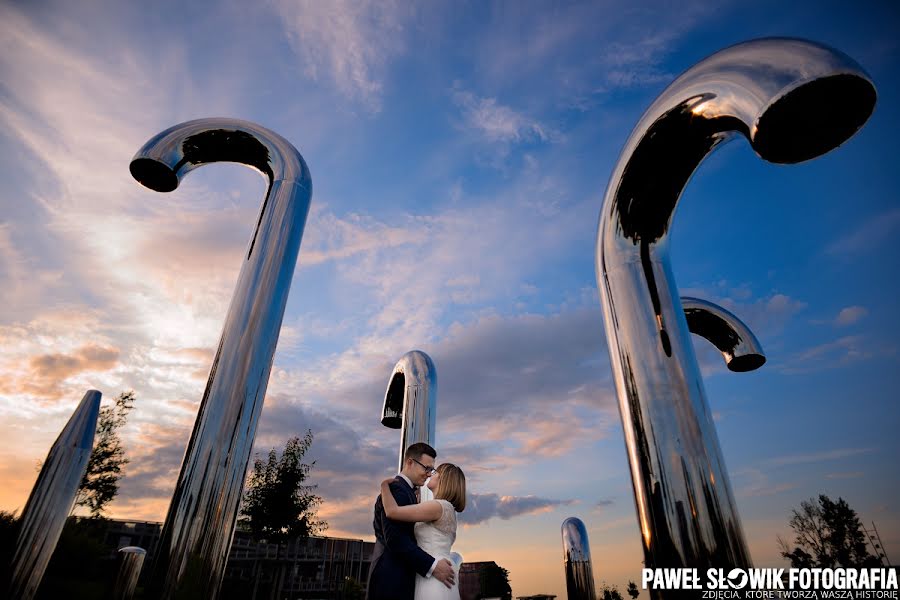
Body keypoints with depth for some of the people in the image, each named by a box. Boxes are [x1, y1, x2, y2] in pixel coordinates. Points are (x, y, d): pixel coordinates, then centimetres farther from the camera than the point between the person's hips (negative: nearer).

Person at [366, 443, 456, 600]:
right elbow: (395, 538, -25)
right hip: (392, 580, -10)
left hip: (401, 578, 10)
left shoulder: (405, 490, 17)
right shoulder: (396, 489, -16)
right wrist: (432, 566, -25)